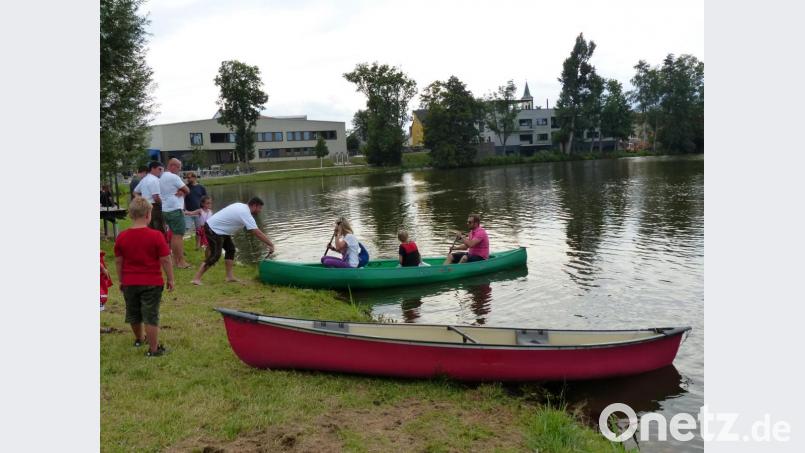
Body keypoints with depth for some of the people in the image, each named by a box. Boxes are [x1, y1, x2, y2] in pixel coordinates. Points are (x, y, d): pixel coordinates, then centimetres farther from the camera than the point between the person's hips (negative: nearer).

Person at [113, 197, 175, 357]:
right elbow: (165, 260, -13)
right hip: (152, 283, -4)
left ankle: (139, 338, 44)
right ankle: (153, 349, 9)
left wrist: (121, 280, 16)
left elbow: (118, 261, 3)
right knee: (151, 316, 3)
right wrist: (170, 279, -1)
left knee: (133, 314, 22)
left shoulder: (122, 237, -4)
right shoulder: (156, 236, -16)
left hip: (129, 283, 4)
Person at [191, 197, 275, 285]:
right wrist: (270, 244, -22)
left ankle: (229, 276, 13)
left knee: (230, 249, 12)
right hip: (213, 230, -10)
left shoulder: (241, 206, 6)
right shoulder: (246, 214, -22)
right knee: (215, 255, -11)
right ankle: (196, 279, -8)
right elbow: (258, 233, -25)